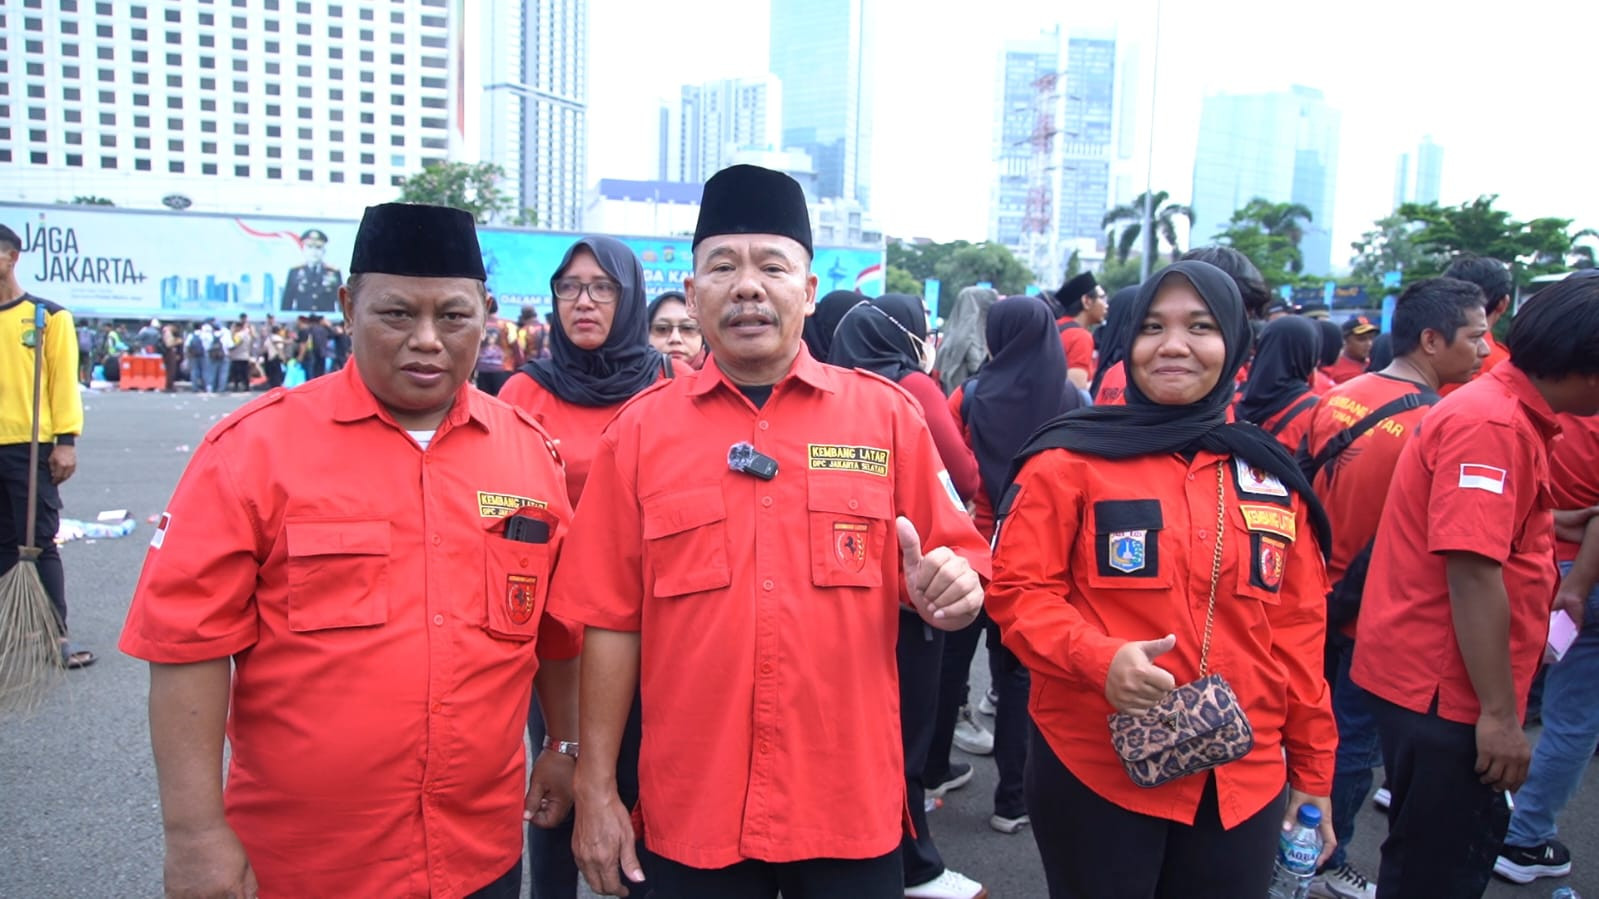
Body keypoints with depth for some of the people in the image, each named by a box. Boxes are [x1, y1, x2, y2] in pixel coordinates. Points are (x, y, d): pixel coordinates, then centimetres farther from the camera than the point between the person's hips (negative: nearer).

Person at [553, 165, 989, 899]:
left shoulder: (886, 413, -2)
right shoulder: (639, 430, -1)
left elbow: (948, 573, 4)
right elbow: (611, 621, 1)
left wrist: (948, 592, -19)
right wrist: (596, 790, 1)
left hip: (851, 806, 1)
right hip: (690, 812, 0)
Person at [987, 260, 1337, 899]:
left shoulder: (1272, 479, 7)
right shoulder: (1069, 460, -7)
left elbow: (1298, 629, 11)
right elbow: (1017, 590, -8)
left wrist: (1312, 765, 13)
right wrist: (1098, 656, -24)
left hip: (1244, 783, 4)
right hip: (1095, 773, -4)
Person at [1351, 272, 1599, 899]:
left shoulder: (1512, 416, 13)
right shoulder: (1491, 425, -20)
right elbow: (1472, 572, -25)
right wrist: (1500, 714, -22)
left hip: (1445, 680, 10)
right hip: (1443, 688, -10)